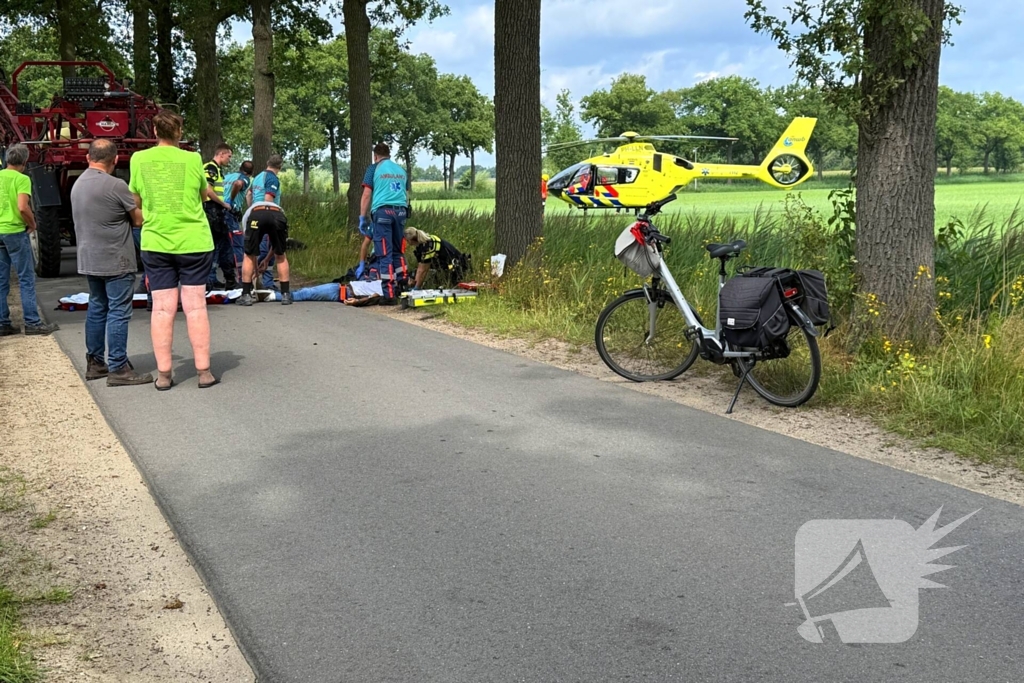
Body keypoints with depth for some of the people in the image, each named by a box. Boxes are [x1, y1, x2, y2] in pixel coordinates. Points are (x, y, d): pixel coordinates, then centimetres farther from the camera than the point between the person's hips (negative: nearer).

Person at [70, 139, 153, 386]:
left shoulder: (78, 185, 10)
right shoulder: (116, 185, -15)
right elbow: (139, 219, -7)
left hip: (89, 260, 8)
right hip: (116, 261, -8)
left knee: (97, 309, 15)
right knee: (118, 313, -6)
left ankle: (95, 363, 22)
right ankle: (118, 369, -5)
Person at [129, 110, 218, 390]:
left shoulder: (139, 159, 0)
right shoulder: (192, 159, -5)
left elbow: (136, 201, 9)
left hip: (156, 243, 2)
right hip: (193, 242, -1)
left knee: (162, 308, 4)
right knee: (195, 306, 3)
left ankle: (163, 374, 7)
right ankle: (204, 372, 5)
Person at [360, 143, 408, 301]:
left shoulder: (374, 168, 5)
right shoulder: (401, 170, 19)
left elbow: (367, 194, -1)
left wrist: (363, 218, 1)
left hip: (382, 211, -4)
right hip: (401, 211, 5)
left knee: (384, 253, -4)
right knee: (398, 251, 16)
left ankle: (389, 293, -6)